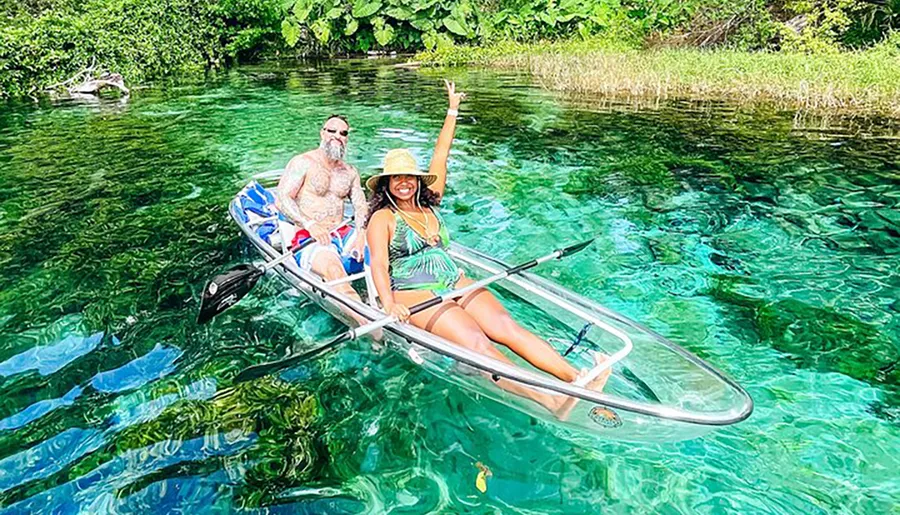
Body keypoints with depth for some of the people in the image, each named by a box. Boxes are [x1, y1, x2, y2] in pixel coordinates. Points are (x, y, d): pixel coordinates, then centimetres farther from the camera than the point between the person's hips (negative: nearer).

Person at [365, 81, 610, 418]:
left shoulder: (429, 204, 19)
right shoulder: (382, 219, 3)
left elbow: (440, 155, 22)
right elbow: (378, 265, -12)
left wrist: (452, 110, 26)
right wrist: (389, 304, -30)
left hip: (457, 285, 6)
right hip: (415, 295, -6)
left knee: (507, 327, -18)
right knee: (476, 342, -28)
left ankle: (577, 378, -34)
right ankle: (549, 402, -47)